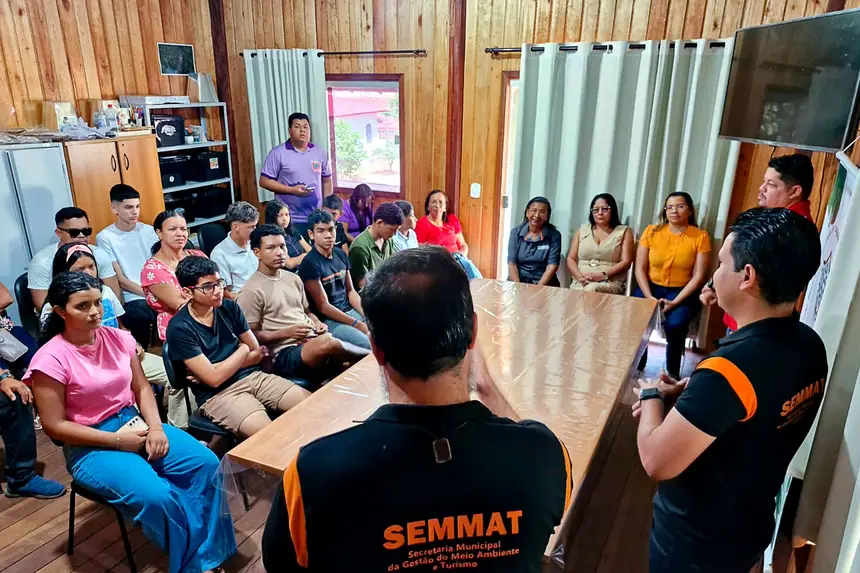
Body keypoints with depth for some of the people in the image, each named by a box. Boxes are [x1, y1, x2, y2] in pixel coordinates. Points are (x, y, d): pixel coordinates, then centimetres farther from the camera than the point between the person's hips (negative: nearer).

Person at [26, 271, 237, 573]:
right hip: (91, 446, -5)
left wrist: (155, 427, -9)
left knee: (206, 463, -16)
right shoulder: (51, 359, -14)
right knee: (157, 496, -28)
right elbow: (55, 426, -13)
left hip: (135, 423, 5)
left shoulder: (118, 338, 0)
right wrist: (118, 440, -15)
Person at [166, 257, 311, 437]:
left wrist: (217, 369, -7)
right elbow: (214, 378, -16)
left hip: (252, 376, 6)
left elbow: (258, 354, 7)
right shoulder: (180, 328, -12)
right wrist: (243, 350, -2)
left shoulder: (230, 307, 4)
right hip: (217, 394, -6)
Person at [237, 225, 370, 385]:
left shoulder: (293, 279, 16)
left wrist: (317, 324, 4)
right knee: (326, 343, -36)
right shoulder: (251, 291, -6)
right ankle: (371, 358, -18)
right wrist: (287, 332, -17)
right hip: (284, 353, -6)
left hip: (313, 342, 7)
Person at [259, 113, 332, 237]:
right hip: (289, 220, -3)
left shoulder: (321, 152, 8)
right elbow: (264, 181, -5)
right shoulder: (278, 153, -4)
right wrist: (291, 190, -15)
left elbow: (327, 181, 13)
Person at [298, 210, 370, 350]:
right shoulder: (310, 263, -14)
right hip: (328, 320, -7)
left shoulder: (341, 255, 7)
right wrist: (358, 324, -17)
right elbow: (323, 306, -16)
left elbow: (350, 291, 12)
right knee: (370, 346, -26)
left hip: (350, 311, 7)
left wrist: (367, 316, -5)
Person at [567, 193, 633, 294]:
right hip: (580, 283, 2)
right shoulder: (582, 230, 17)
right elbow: (571, 259, 12)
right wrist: (579, 276, -8)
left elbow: (626, 262, 0)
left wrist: (603, 275, -15)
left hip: (611, 283, -2)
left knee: (591, 289, -36)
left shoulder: (624, 231, 10)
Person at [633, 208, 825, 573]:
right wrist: (685, 392, -2)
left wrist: (652, 395, -15)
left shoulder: (730, 368, -35)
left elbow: (657, 462, -32)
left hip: (694, 542, -7)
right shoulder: (809, 345, -8)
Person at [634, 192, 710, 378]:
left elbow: (698, 276, -7)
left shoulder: (700, 237, -4)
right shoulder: (651, 231, 1)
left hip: (682, 292, -1)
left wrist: (674, 302, -16)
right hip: (650, 287, 2)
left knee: (675, 325, -29)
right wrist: (649, 297, -13)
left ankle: (672, 374, -5)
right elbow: (640, 269, 0)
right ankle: (636, 367, 0)